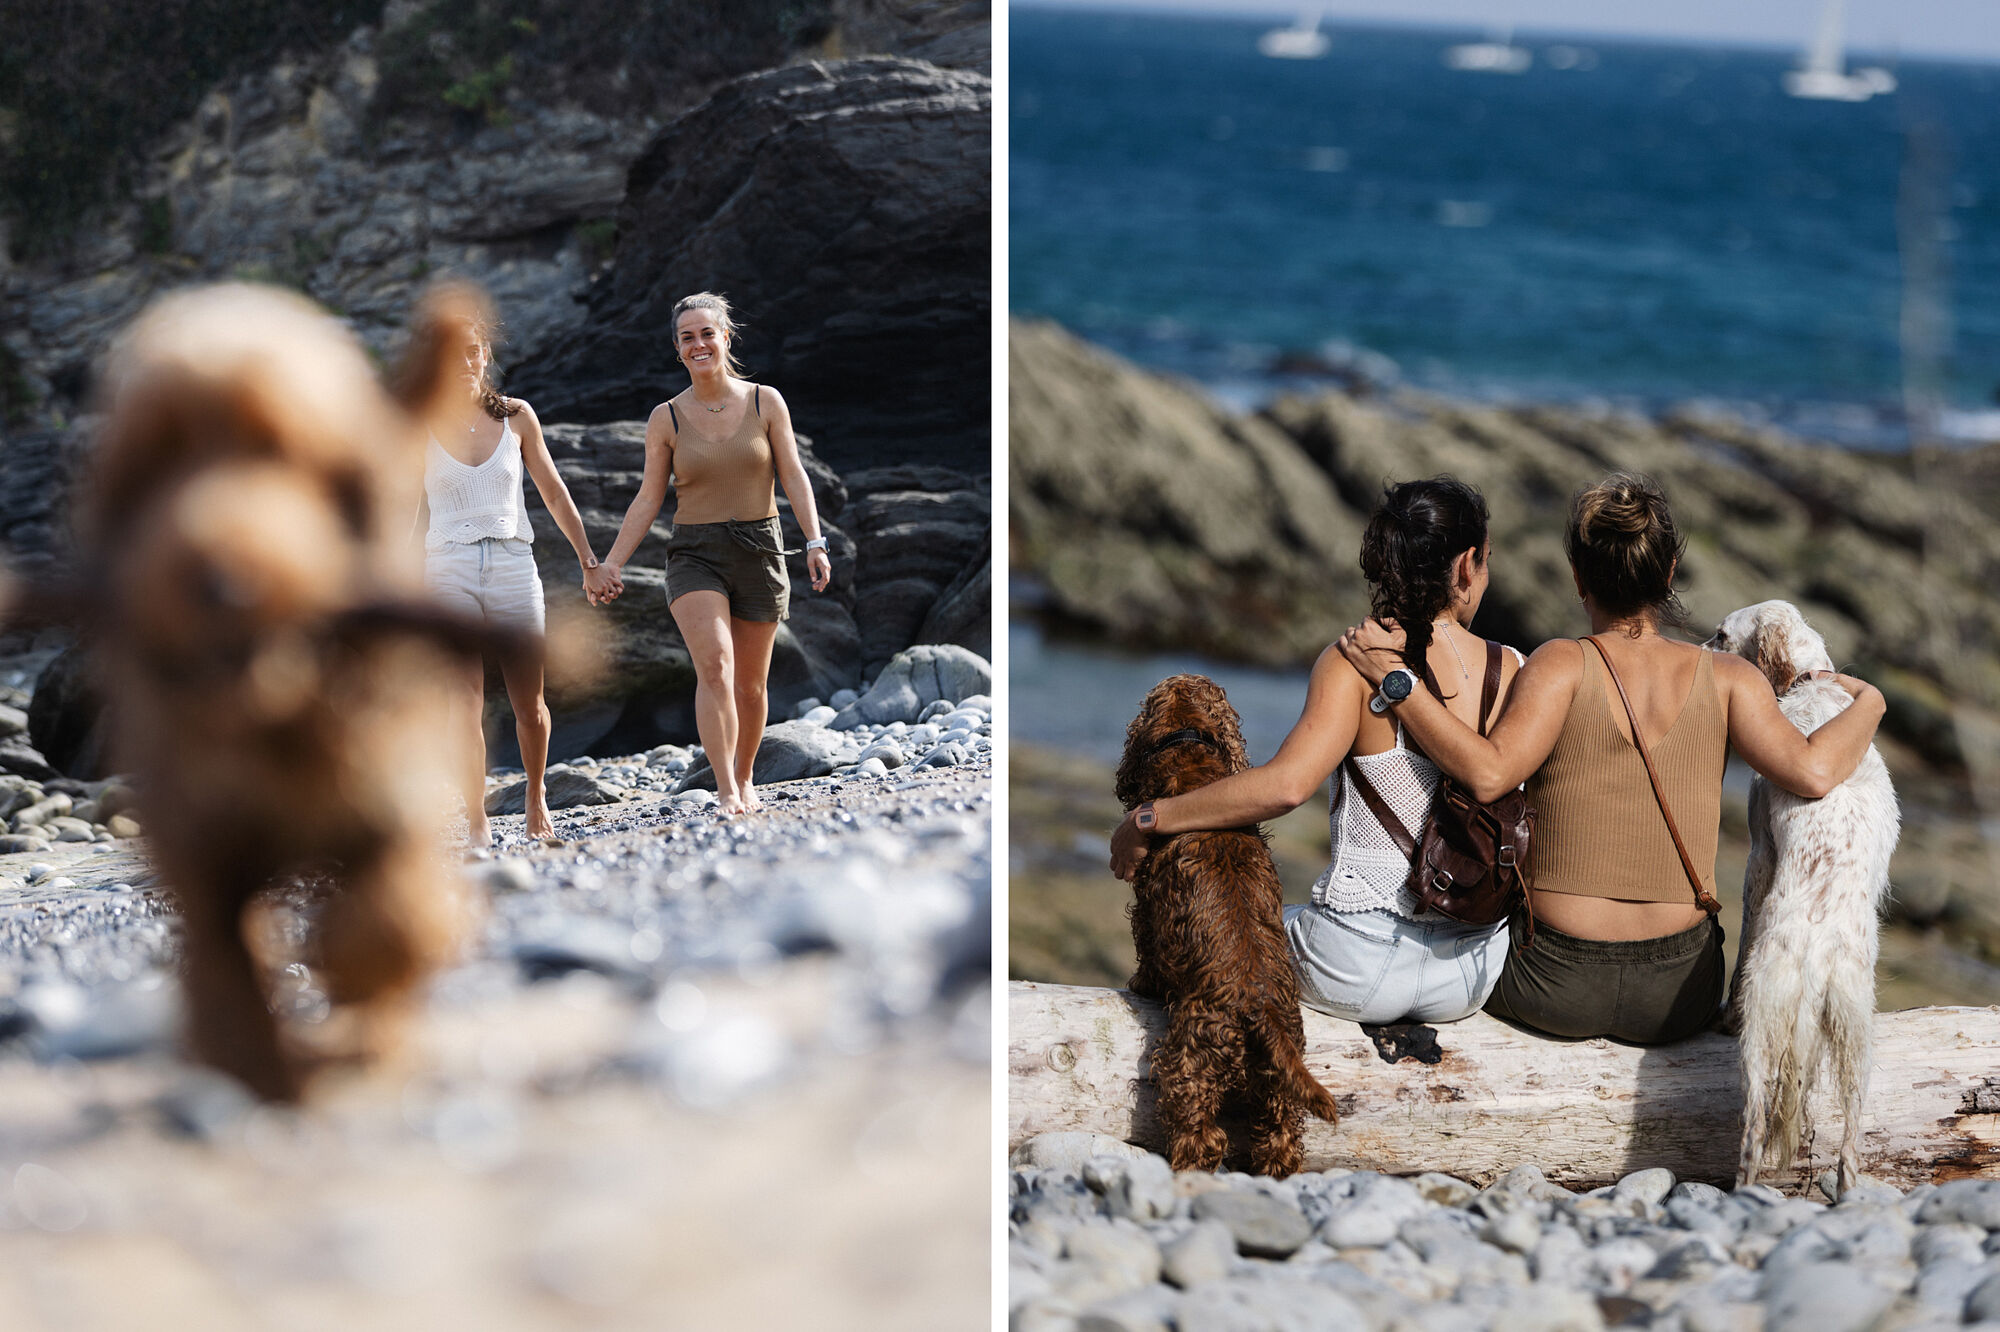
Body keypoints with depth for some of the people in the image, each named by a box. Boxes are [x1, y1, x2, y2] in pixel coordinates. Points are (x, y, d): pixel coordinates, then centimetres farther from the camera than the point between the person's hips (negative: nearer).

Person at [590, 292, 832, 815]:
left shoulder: (766, 402, 2)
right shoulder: (666, 418, 2)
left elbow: (794, 477, 2)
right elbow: (648, 499, 6)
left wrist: (815, 542, -9)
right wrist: (611, 564, 2)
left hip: (758, 551, 1)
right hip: (694, 555, -1)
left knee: (750, 682, 8)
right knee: (714, 664, -22)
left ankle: (745, 779, 30)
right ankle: (725, 792, -24)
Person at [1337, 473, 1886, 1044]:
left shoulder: (1564, 665, -10)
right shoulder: (1725, 677, -3)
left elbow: (1488, 772, -24)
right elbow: (1811, 771, -14)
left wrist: (1393, 678, -20)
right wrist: (1867, 703, 4)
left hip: (1558, 991, -2)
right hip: (1680, 996, 2)